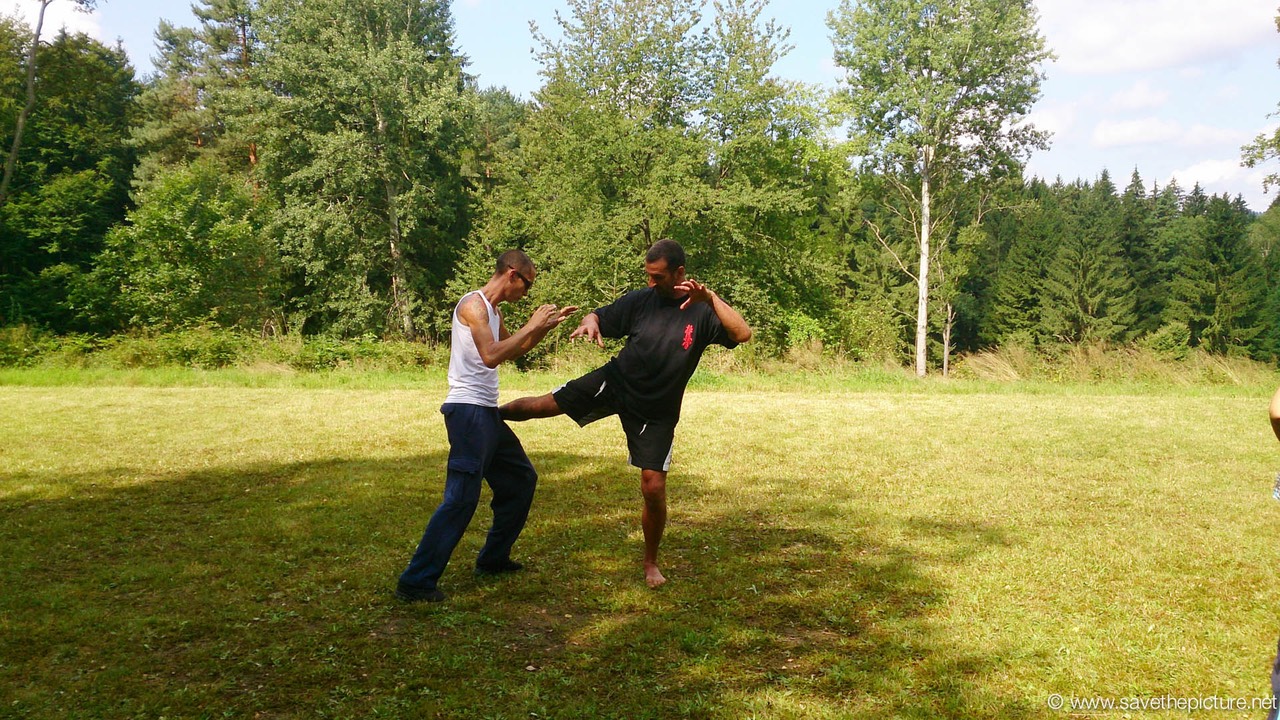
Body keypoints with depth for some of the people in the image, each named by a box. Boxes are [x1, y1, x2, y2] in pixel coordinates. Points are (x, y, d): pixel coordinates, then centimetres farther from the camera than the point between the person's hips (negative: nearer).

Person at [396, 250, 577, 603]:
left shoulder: (492, 310, 17)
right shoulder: (474, 304, -12)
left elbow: (513, 349, 32)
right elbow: (492, 355, -25)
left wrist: (548, 325, 22)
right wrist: (531, 326, -16)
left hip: (487, 413, 10)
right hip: (469, 411, -10)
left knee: (522, 479, 18)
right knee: (461, 497, -13)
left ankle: (492, 558, 28)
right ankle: (415, 581, -8)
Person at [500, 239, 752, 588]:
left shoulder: (701, 310, -14)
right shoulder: (640, 300, -7)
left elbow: (742, 334, -28)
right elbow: (600, 316, 0)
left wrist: (710, 297, -37)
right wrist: (589, 323, -24)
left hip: (657, 412, -2)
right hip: (614, 383, 2)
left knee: (654, 487, -5)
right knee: (544, 405, -5)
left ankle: (651, 563, 19)